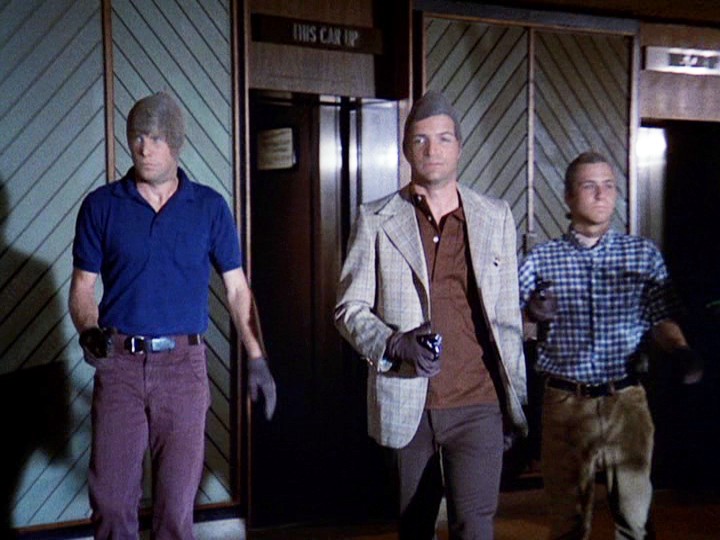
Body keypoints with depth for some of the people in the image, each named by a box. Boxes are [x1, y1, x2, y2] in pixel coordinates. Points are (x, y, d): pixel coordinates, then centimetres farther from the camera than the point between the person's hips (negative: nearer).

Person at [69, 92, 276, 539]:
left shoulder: (210, 207, 4)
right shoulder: (101, 206, 3)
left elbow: (236, 288, 7)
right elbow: (83, 287, 5)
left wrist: (257, 359, 0)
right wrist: (89, 331, -16)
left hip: (183, 366, 0)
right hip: (119, 365, 0)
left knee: (177, 503, 6)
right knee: (111, 499, 4)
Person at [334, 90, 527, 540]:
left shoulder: (496, 218, 7)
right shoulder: (376, 221, 3)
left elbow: (508, 316, 10)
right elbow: (349, 309, 3)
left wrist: (516, 400, 9)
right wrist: (395, 343, -16)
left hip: (477, 406, 0)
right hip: (406, 405, 0)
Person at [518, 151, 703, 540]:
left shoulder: (644, 254, 7)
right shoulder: (541, 259, 5)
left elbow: (660, 319, 6)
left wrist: (679, 348, -15)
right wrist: (533, 311, -20)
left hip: (626, 400, 1)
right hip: (566, 402, 0)